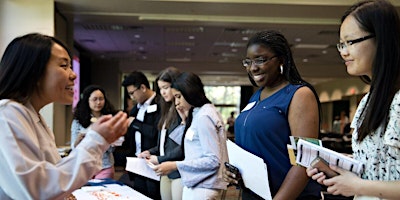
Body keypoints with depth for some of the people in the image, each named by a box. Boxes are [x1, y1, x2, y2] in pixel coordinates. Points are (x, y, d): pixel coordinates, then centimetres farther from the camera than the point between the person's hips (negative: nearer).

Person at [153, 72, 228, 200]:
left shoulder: (204, 117, -15)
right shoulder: (198, 113, 12)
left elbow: (213, 160, -19)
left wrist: (175, 165, -19)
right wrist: (186, 121, 5)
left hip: (203, 187, -8)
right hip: (195, 184, 8)